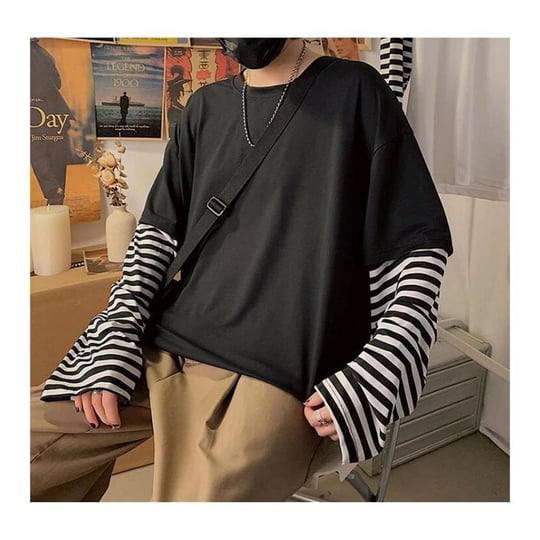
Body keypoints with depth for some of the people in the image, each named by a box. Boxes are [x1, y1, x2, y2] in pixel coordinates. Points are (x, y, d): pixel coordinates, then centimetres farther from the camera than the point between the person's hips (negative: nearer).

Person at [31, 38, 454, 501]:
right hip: (159, 355, 5)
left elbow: (419, 251, -2)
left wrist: (370, 380, -14)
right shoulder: (207, 106, 14)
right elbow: (158, 232, 13)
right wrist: (114, 343, 0)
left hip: (275, 377, -4)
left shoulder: (356, 92, 0)